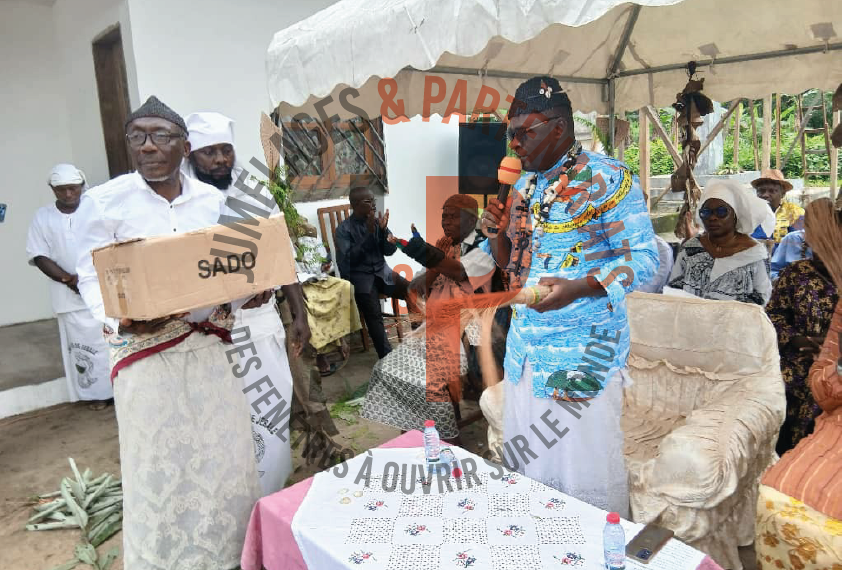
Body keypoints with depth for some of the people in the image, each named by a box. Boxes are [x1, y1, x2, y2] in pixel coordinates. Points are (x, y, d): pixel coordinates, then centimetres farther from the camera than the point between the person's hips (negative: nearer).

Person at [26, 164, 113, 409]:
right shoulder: (43, 217, 5)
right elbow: (39, 256, 1)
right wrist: (68, 279, -12)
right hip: (70, 295, 1)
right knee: (82, 343, 5)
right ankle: (97, 392, 16)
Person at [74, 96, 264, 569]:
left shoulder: (213, 200, 6)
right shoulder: (105, 201, -4)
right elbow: (92, 277, -4)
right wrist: (119, 320, -23)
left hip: (210, 343, 4)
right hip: (146, 347, -3)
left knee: (222, 453, 13)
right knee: (159, 459, 5)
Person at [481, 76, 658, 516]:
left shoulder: (608, 179, -10)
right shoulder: (524, 185, 12)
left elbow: (643, 257, -12)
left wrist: (577, 288, -28)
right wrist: (500, 233, -3)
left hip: (583, 354, -7)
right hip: (524, 347, 7)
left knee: (585, 471, 2)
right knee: (526, 465, 17)